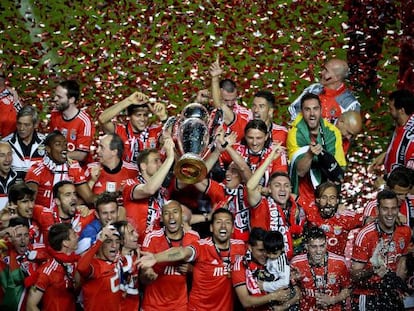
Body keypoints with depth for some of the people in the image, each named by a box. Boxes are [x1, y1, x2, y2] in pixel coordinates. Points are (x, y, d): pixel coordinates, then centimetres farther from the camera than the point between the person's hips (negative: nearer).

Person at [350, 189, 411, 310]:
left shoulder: (405, 232, -2)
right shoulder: (365, 235, -17)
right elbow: (354, 274, -16)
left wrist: (396, 285, 5)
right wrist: (372, 270, -35)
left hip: (392, 295, 5)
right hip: (367, 296, -5)